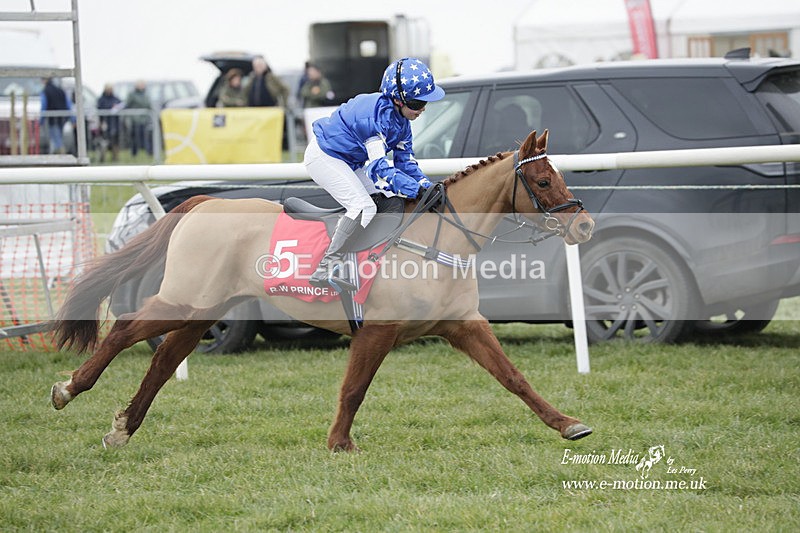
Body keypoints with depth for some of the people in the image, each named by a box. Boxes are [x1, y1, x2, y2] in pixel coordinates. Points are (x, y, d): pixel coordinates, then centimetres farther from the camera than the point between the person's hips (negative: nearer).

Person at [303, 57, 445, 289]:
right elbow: (378, 167, -34)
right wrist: (417, 190, -38)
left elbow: (405, 159, 4)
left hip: (350, 161, 10)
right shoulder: (377, 114, -31)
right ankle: (326, 269, -24)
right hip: (323, 157, -10)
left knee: (392, 195, 8)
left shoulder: (401, 118, -2)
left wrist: (425, 184, -13)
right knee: (364, 206, -23)